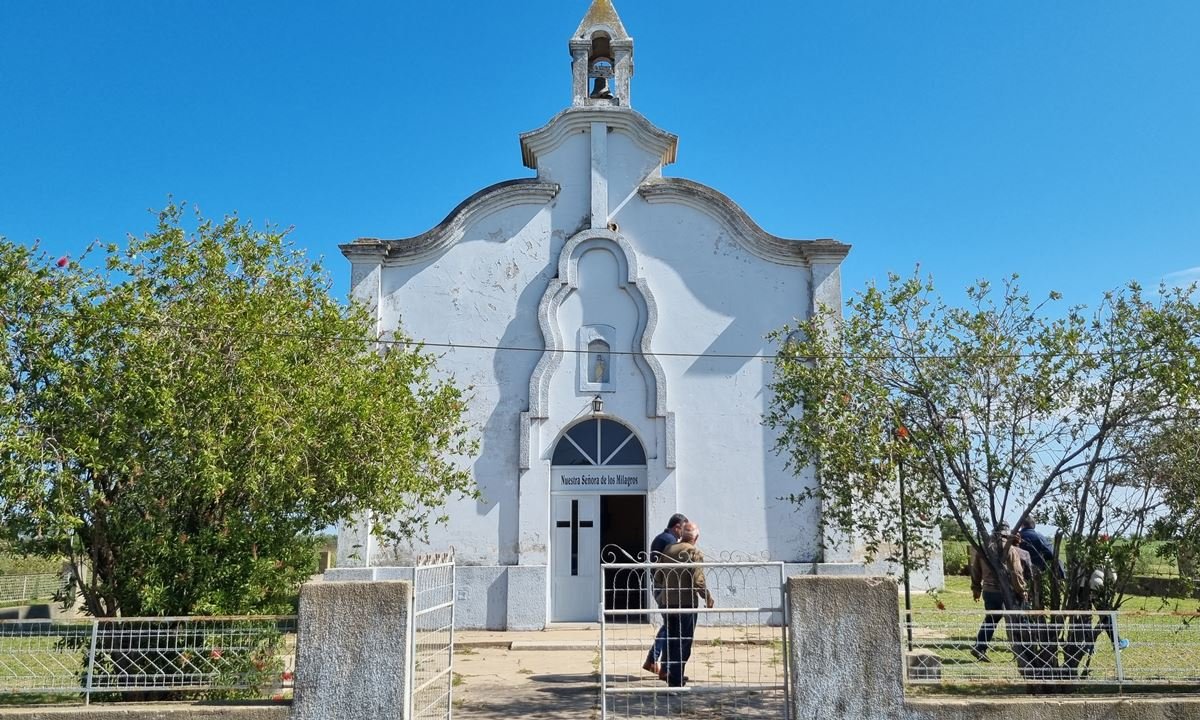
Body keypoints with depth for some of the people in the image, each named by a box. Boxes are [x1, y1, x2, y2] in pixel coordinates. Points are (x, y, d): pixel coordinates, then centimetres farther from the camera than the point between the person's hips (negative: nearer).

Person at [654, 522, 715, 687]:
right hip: (686, 603, -6)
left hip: (667, 602, 6)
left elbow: (657, 577, 9)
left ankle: (666, 671, 28)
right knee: (684, 641, 3)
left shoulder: (667, 550, 5)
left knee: (671, 637, 22)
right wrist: (709, 599, -6)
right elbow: (698, 581, -19)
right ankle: (676, 679, 4)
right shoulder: (695, 553, -12)